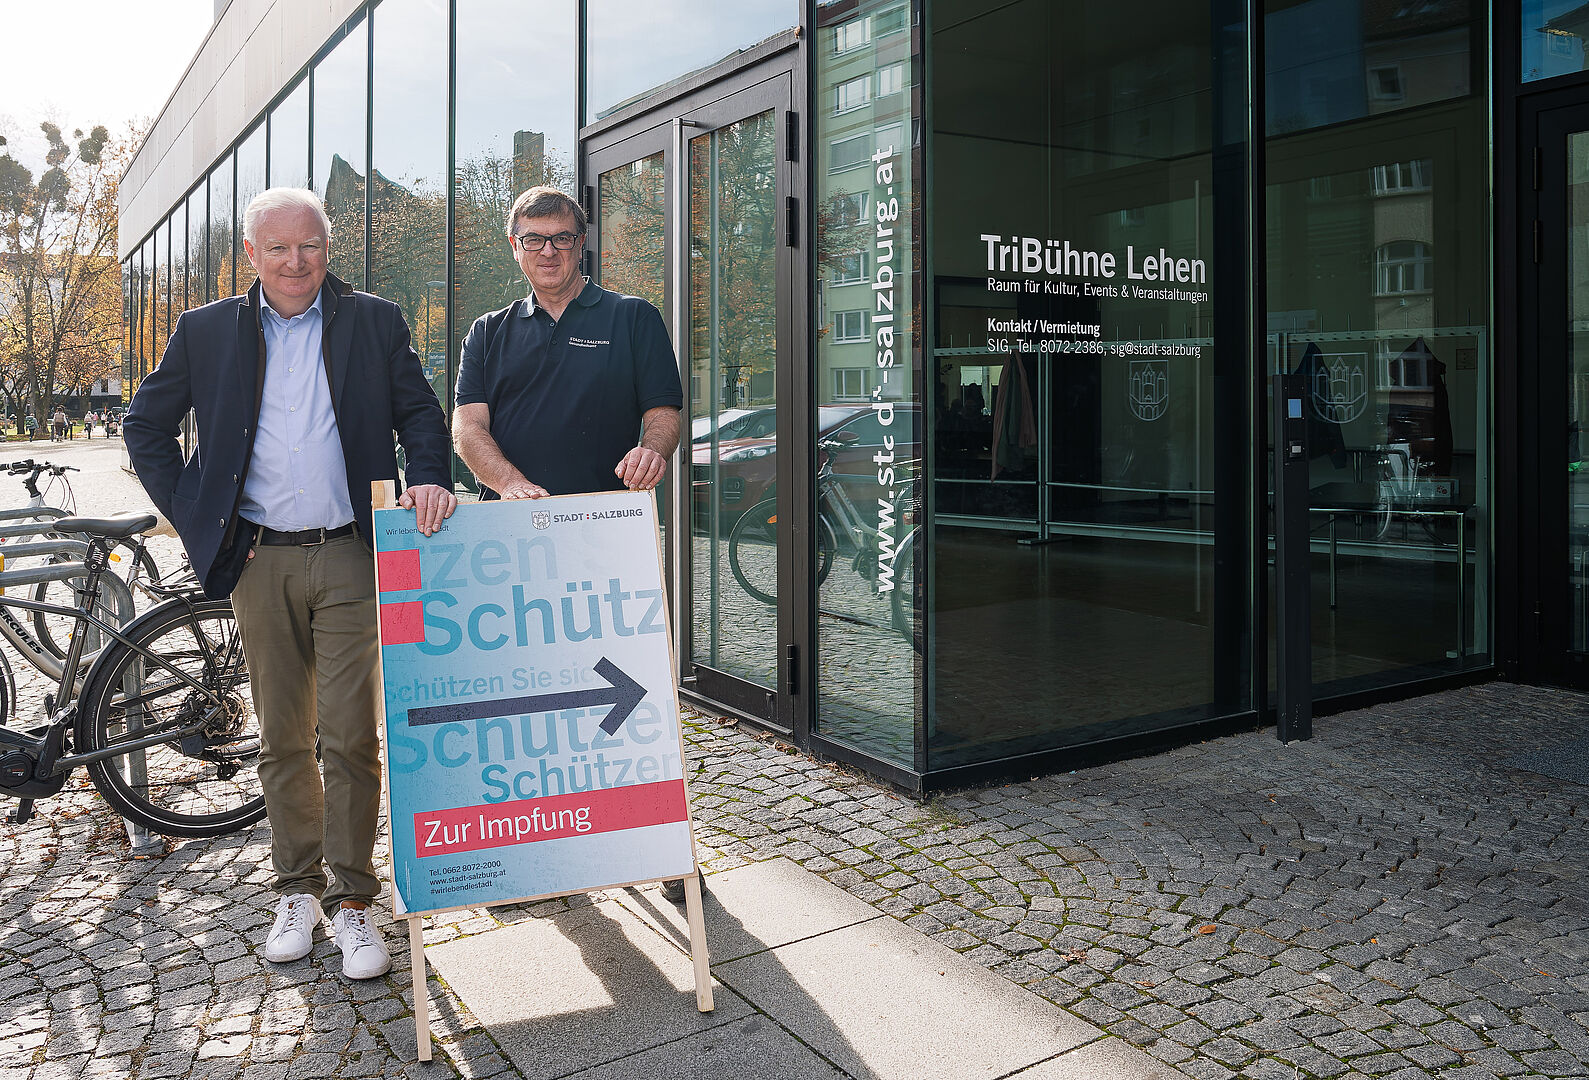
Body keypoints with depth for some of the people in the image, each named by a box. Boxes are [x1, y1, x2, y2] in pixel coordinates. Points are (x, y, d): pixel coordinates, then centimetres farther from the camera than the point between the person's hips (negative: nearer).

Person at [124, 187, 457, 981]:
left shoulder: (374, 322, 6)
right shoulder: (206, 332, 9)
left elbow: (420, 413, 8)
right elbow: (144, 426, 15)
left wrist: (430, 479, -12)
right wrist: (195, 516, 4)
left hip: (349, 558, -2)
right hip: (259, 561, 2)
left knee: (350, 738, -2)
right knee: (282, 739, 11)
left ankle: (352, 900, 11)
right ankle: (297, 891, 26)